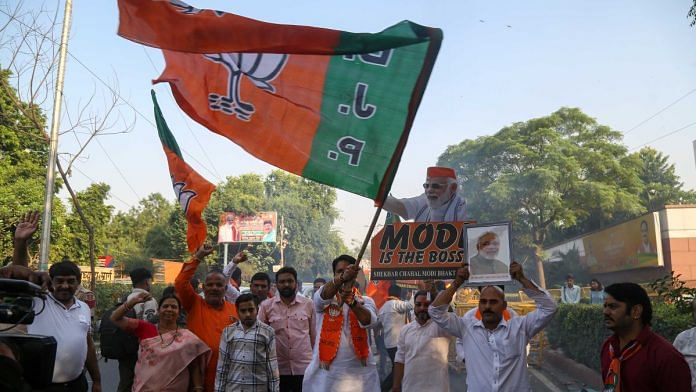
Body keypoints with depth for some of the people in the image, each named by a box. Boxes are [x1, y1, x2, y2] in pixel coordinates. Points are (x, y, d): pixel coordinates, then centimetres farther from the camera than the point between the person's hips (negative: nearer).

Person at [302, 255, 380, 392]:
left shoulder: (365, 301, 6)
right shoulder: (324, 300, 2)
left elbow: (370, 322, -15)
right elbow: (324, 295, -22)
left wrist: (352, 302, -33)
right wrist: (342, 278, -42)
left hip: (360, 372, 1)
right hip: (326, 372, -1)